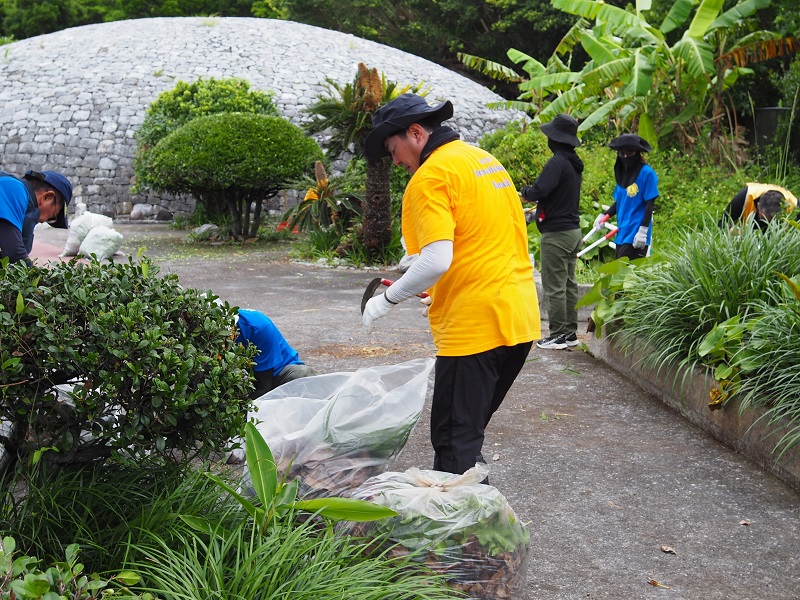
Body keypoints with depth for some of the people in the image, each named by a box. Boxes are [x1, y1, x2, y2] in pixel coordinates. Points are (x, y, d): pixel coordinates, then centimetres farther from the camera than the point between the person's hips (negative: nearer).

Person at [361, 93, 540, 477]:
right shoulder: (486, 160, 17)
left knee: (455, 444, -3)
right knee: (470, 432, 19)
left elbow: (436, 261, -22)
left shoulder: (431, 176, -11)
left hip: (473, 326, -9)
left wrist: (388, 299, -7)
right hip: (520, 318, 9)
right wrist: (429, 290, 25)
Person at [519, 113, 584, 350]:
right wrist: (540, 208, 19)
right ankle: (570, 332, 18)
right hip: (573, 230, 10)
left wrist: (524, 192, -6)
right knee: (569, 284, 13)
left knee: (554, 286, -4)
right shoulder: (575, 164, 12)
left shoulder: (557, 163, -17)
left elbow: (539, 190, -26)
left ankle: (558, 335, -1)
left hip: (556, 233, -10)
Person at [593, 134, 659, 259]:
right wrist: (604, 215, 4)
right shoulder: (622, 172, 14)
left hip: (635, 236, -8)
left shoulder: (646, 173, -8)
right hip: (621, 234, 8)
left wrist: (643, 230, -16)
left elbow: (650, 205, -10)